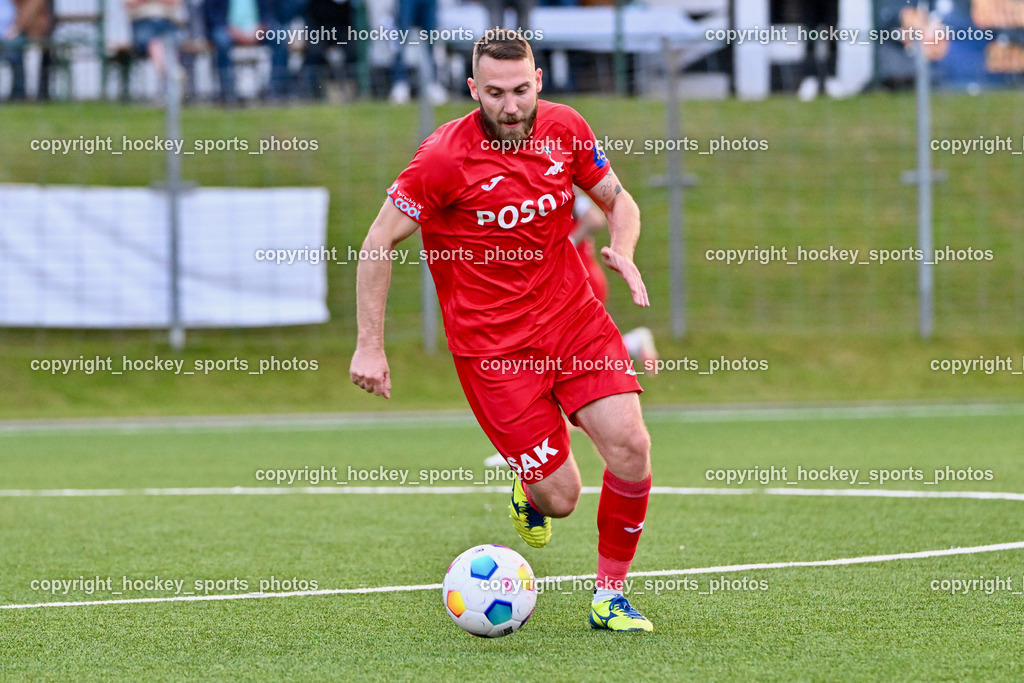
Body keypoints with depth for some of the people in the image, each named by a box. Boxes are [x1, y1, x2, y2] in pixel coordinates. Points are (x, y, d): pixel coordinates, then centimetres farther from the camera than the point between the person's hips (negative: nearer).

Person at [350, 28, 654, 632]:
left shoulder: (566, 129, -2)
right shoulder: (444, 158, -16)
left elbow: (618, 200, 14)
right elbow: (379, 243, -8)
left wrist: (623, 253, -8)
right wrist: (370, 347, -9)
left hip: (573, 314, 4)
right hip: (492, 343, -4)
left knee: (630, 445, -16)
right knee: (560, 499, -7)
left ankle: (610, 595, 3)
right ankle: (530, 486, 33)